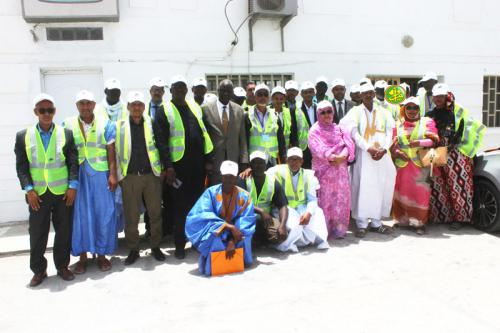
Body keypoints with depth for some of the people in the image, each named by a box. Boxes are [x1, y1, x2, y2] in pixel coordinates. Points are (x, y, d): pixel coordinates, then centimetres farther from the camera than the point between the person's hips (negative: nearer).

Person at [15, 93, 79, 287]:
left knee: (64, 231, 7)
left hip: (63, 192, 0)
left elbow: (73, 162, 1)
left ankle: (62, 266, 23)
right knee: (37, 233, 6)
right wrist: (29, 189, -8)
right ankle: (38, 270, 20)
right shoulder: (23, 136, 4)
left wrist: (73, 186, -7)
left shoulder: (66, 133, 3)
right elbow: (21, 166, 2)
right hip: (37, 194, 0)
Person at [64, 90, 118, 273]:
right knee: (80, 215, 5)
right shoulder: (68, 125, 5)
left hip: (101, 175, 0)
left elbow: (111, 152, 1)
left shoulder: (105, 124, 3)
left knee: (104, 214, 3)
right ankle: (83, 256, 18)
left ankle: (101, 254, 18)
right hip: (77, 176, 1)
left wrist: (113, 174, -7)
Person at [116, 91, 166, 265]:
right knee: (131, 216, 6)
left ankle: (156, 246, 22)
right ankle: (133, 249, 20)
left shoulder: (151, 123, 5)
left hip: (152, 175, 1)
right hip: (129, 177, 0)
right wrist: (118, 174, 1)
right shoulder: (120, 125, 3)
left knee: (155, 213, 7)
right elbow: (115, 151, 5)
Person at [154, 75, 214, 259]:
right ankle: (180, 245, 12)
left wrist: (208, 160, 7)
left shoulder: (195, 107, 14)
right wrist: (168, 166, -16)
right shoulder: (165, 111, -1)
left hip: (198, 165, 5)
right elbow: (161, 141, -8)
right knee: (180, 207, 2)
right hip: (178, 166, -4)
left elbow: (204, 134, 14)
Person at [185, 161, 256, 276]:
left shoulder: (244, 196, -4)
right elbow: (199, 216, -21)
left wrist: (232, 241, -28)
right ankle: (210, 264, -8)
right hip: (212, 237, -2)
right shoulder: (211, 192, -9)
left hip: (233, 237, 2)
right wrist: (229, 227, -29)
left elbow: (246, 224, -11)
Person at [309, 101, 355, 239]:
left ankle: (339, 228, 10)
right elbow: (317, 148, -13)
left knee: (341, 198, 2)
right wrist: (333, 157, -24)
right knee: (325, 198, -4)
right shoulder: (315, 130, 3)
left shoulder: (339, 129, 15)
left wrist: (342, 156, -17)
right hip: (323, 170, -4)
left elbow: (348, 144, 3)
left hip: (341, 168, 4)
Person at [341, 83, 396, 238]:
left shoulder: (383, 112, 14)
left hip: (382, 154, 3)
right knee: (363, 187, -5)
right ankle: (362, 224, 1)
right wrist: (368, 148, -16)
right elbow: (354, 132, -6)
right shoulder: (356, 111, 5)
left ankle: (376, 221, 14)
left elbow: (389, 132, 7)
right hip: (363, 154, -3)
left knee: (380, 187, 3)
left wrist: (384, 149, -10)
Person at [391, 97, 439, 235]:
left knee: (420, 194, -7)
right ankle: (403, 220, 13)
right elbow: (393, 144, 14)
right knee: (403, 192, 1)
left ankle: (419, 222, 2)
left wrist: (420, 142, -16)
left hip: (421, 165, -2)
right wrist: (397, 152, -6)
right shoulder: (398, 125, 16)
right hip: (402, 165, 3)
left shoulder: (427, 122, 7)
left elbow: (434, 140, -1)